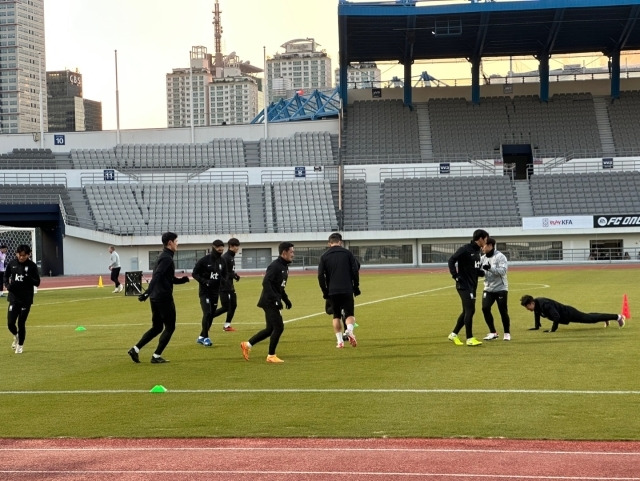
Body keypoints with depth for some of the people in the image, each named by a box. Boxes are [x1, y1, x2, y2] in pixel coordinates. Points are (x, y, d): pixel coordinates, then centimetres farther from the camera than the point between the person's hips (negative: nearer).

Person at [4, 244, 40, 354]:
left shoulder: (32, 265, -7)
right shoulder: (12, 263, 0)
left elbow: (37, 283, -5)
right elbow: (5, 276, 14)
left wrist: (28, 278, -24)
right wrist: (7, 285, -7)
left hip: (26, 299, -2)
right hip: (14, 298, 2)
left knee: (21, 323, 3)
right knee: (10, 323, -4)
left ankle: (20, 345, 23)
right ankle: (16, 336, 30)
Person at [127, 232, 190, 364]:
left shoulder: (164, 257, 17)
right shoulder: (167, 258, -14)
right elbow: (157, 276, -25)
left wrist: (182, 279, 12)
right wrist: (147, 293, -33)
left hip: (156, 298, 9)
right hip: (164, 298, -9)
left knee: (157, 327, 15)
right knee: (169, 327, 2)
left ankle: (135, 349, 8)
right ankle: (156, 356, 3)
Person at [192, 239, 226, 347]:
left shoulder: (222, 261, 5)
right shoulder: (204, 260, -11)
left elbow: (224, 275, 16)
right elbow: (194, 274, -7)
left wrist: (222, 280, -7)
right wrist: (204, 281, -20)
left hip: (215, 292, 6)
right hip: (204, 291, -6)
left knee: (211, 315, 7)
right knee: (207, 313, -16)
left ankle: (201, 337, 19)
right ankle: (205, 337, -9)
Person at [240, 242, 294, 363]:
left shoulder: (284, 267, 14)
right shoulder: (275, 266, -16)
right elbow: (266, 283, -24)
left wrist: (285, 299, 15)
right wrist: (275, 299, -27)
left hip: (273, 303, 10)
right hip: (269, 302, -10)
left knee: (270, 329, 14)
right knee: (278, 327, -7)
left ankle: (247, 345, 23)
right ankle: (271, 356, 4)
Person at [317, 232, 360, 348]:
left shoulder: (324, 256, 5)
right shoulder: (347, 253, 4)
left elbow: (320, 276, 1)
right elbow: (355, 271, -1)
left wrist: (325, 291, 8)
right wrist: (356, 287, 7)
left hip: (332, 291, 1)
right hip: (347, 290, -1)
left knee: (336, 316, 13)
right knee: (349, 314, 6)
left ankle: (340, 341, 6)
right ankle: (349, 331, -23)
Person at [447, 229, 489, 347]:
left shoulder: (477, 251, 15)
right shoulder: (465, 249, -12)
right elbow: (451, 260, -16)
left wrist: (484, 272, 3)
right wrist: (455, 276, -19)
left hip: (472, 286, 9)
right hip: (464, 285, -9)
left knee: (467, 311, 12)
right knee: (470, 310, -11)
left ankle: (454, 334, 23)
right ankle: (470, 339, -7)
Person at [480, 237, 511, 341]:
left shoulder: (500, 257, -12)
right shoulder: (483, 258, 7)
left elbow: (503, 271, -23)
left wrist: (490, 268, -34)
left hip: (500, 288, -5)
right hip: (488, 288, 5)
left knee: (503, 311, -1)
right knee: (485, 308, -6)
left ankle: (507, 333, 17)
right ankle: (493, 333, 7)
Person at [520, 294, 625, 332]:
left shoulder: (545, 305, -36)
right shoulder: (536, 304, -8)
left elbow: (556, 317, -41)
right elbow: (537, 314, 14)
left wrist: (553, 329, -34)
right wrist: (536, 326, 13)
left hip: (568, 314, -8)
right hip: (565, 315, 8)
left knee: (590, 319, -1)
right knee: (588, 317, 28)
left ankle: (618, 317, 6)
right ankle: (605, 319, 50)